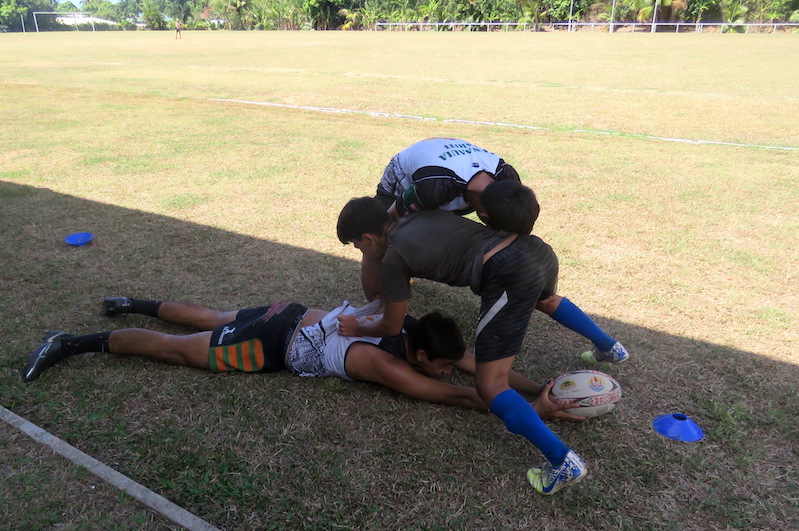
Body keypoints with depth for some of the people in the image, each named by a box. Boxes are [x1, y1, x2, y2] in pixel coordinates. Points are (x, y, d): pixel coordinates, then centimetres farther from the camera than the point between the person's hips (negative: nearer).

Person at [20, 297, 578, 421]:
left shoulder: (413, 326, -9)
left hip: (290, 316, 7)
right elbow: (459, 395, -29)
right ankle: (74, 343, 25)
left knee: (211, 321, 29)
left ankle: (136, 304, 49)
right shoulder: (388, 365, -29)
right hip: (270, 345, -7)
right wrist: (532, 411, -27)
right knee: (175, 348, 10)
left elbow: (480, 363, -3)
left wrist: (538, 386, -8)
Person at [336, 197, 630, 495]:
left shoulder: (393, 258, -1)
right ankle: (611, 348, 56)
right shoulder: (413, 219, 19)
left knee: (490, 385, 1)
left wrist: (357, 329, 29)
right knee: (546, 300, 44)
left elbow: (391, 327, 12)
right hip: (538, 249, 9)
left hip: (510, 277, -9)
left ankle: (563, 461, -6)